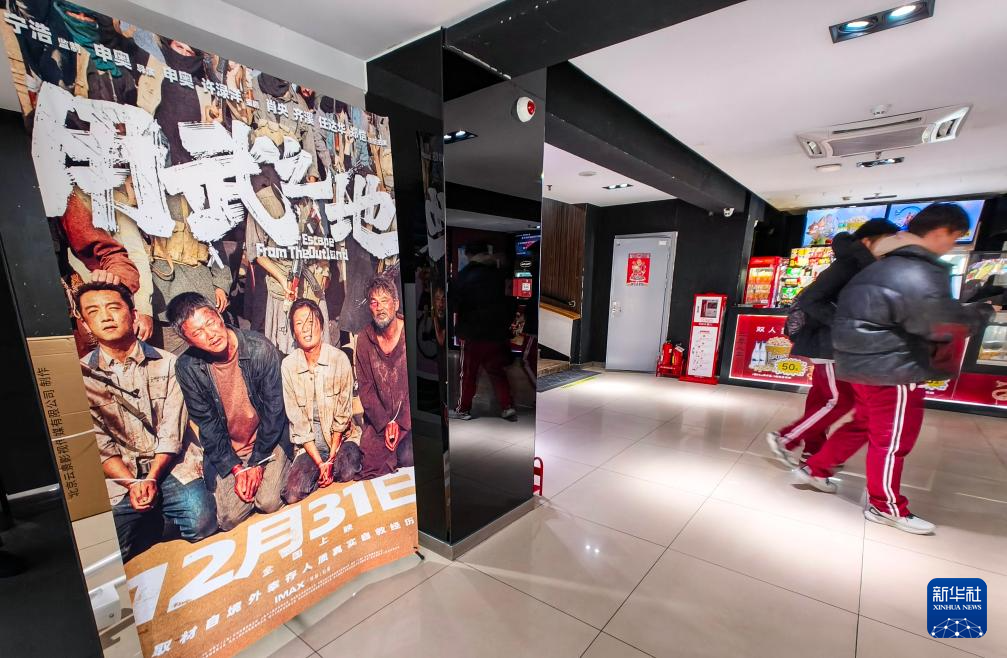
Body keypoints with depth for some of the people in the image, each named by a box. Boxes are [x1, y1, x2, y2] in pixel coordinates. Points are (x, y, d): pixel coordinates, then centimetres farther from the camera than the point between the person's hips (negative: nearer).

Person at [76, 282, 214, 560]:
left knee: (202, 525, -19)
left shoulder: (167, 363, 0)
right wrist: (132, 483, -12)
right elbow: (99, 443, -2)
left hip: (172, 464, -1)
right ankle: (154, 519, 17)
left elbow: (172, 430, -4)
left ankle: (161, 512, 13)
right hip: (119, 474, 1)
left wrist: (151, 478, -13)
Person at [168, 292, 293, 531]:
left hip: (268, 440, -2)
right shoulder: (187, 367, -12)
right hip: (225, 449, 2)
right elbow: (206, 424, -5)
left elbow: (274, 410, -14)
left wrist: (257, 462, -13)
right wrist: (236, 468, -10)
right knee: (230, 517, -7)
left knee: (269, 502, -15)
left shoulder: (260, 349, -20)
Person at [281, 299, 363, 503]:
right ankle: (320, 473, 13)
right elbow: (297, 421, -7)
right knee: (293, 495, -16)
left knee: (347, 473, -26)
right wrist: (320, 463, -11)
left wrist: (331, 458, -10)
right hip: (309, 443, 1)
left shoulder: (339, 359, -12)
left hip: (341, 437, -1)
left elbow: (343, 414, -7)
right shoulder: (288, 366, -8)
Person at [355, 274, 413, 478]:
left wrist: (399, 422, -12)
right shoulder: (364, 339, 0)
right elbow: (365, 386, 1)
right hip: (378, 418, 2)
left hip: (409, 416, -2)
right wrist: (384, 423, -8)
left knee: (407, 457, -17)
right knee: (371, 459, -11)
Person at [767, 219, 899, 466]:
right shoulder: (846, 266, -16)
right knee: (841, 400, -4)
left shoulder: (859, 267, 14)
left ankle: (813, 451, 25)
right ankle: (784, 439, 3)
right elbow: (808, 299, -26)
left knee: (822, 397, 14)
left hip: (836, 344, 9)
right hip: (829, 344, -9)